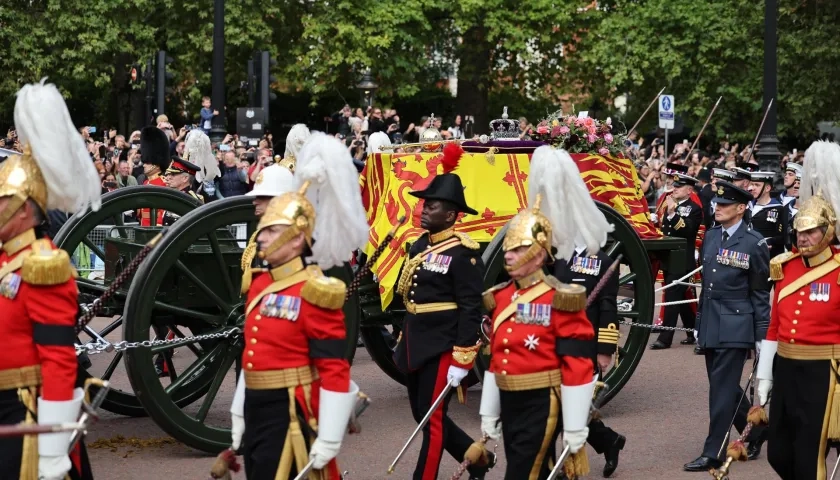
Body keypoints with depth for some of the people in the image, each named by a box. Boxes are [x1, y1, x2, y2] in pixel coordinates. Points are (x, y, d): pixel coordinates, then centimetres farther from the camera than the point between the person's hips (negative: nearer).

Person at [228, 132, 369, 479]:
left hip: (290, 417, -8)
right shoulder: (260, 286, 11)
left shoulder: (314, 293, -15)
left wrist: (329, 439, -18)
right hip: (256, 412, 8)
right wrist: (239, 416, 21)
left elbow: (335, 371, -17)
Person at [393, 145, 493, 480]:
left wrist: (461, 360, -20)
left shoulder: (463, 253, -14)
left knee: (432, 420, -1)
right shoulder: (420, 246, 11)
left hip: (442, 348, -9)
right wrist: (403, 343, 20)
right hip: (416, 346, 9)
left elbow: (471, 309, -17)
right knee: (423, 414, 15)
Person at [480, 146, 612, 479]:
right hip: (510, 402, 7)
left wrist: (575, 428, -15)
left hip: (542, 404, -7)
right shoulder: (500, 298, 9)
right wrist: (489, 412, 17)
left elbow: (578, 366, -14)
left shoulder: (559, 300, -13)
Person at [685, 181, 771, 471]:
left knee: (723, 388, -4)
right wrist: (699, 321, 16)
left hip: (736, 326, -7)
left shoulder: (754, 243, -9)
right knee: (725, 386, 15)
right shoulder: (711, 236, 9)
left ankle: (713, 454, 2)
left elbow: (760, 293, -6)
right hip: (710, 325, 7)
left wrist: (762, 335, -7)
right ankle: (754, 433, 34)